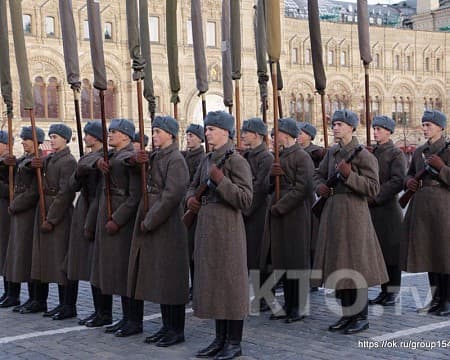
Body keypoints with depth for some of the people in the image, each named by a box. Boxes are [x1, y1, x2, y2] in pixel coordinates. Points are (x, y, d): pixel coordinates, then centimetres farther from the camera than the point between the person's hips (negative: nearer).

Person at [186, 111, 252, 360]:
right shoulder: (206, 161, 13)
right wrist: (190, 199, 6)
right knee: (212, 282, 12)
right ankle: (220, 339, 22)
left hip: (227, 230, -8)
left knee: (230, 282, 0)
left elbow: (245, 200, -16)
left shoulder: (237, 161, -10)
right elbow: (193, 186, 27)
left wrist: (220, 180, -23)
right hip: (206, 229, 8)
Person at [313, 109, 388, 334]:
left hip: (353, 213, -7)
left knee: (354, 265, -3)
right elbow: (319, 174, 26)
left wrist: (349, 175, -22)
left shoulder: (363, 155, -9)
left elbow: (373, 188, -13)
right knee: (337, 265, 10)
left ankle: (361, 317, 8)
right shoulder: (332, 153, 12)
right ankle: (347, 314, 21)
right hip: (332, 212, 7)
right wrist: (320, 187, 4)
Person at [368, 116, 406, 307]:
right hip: (372, 209, 7)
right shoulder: (371, 152, 15)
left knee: (391, 252, 0)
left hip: (388, 208, -7)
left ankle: (393, 292, 8)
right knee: (379, 252, 10)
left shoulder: (396, 153, -5)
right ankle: (384, 290, 17)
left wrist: (375, 197, -17)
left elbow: (397, 181, -15)